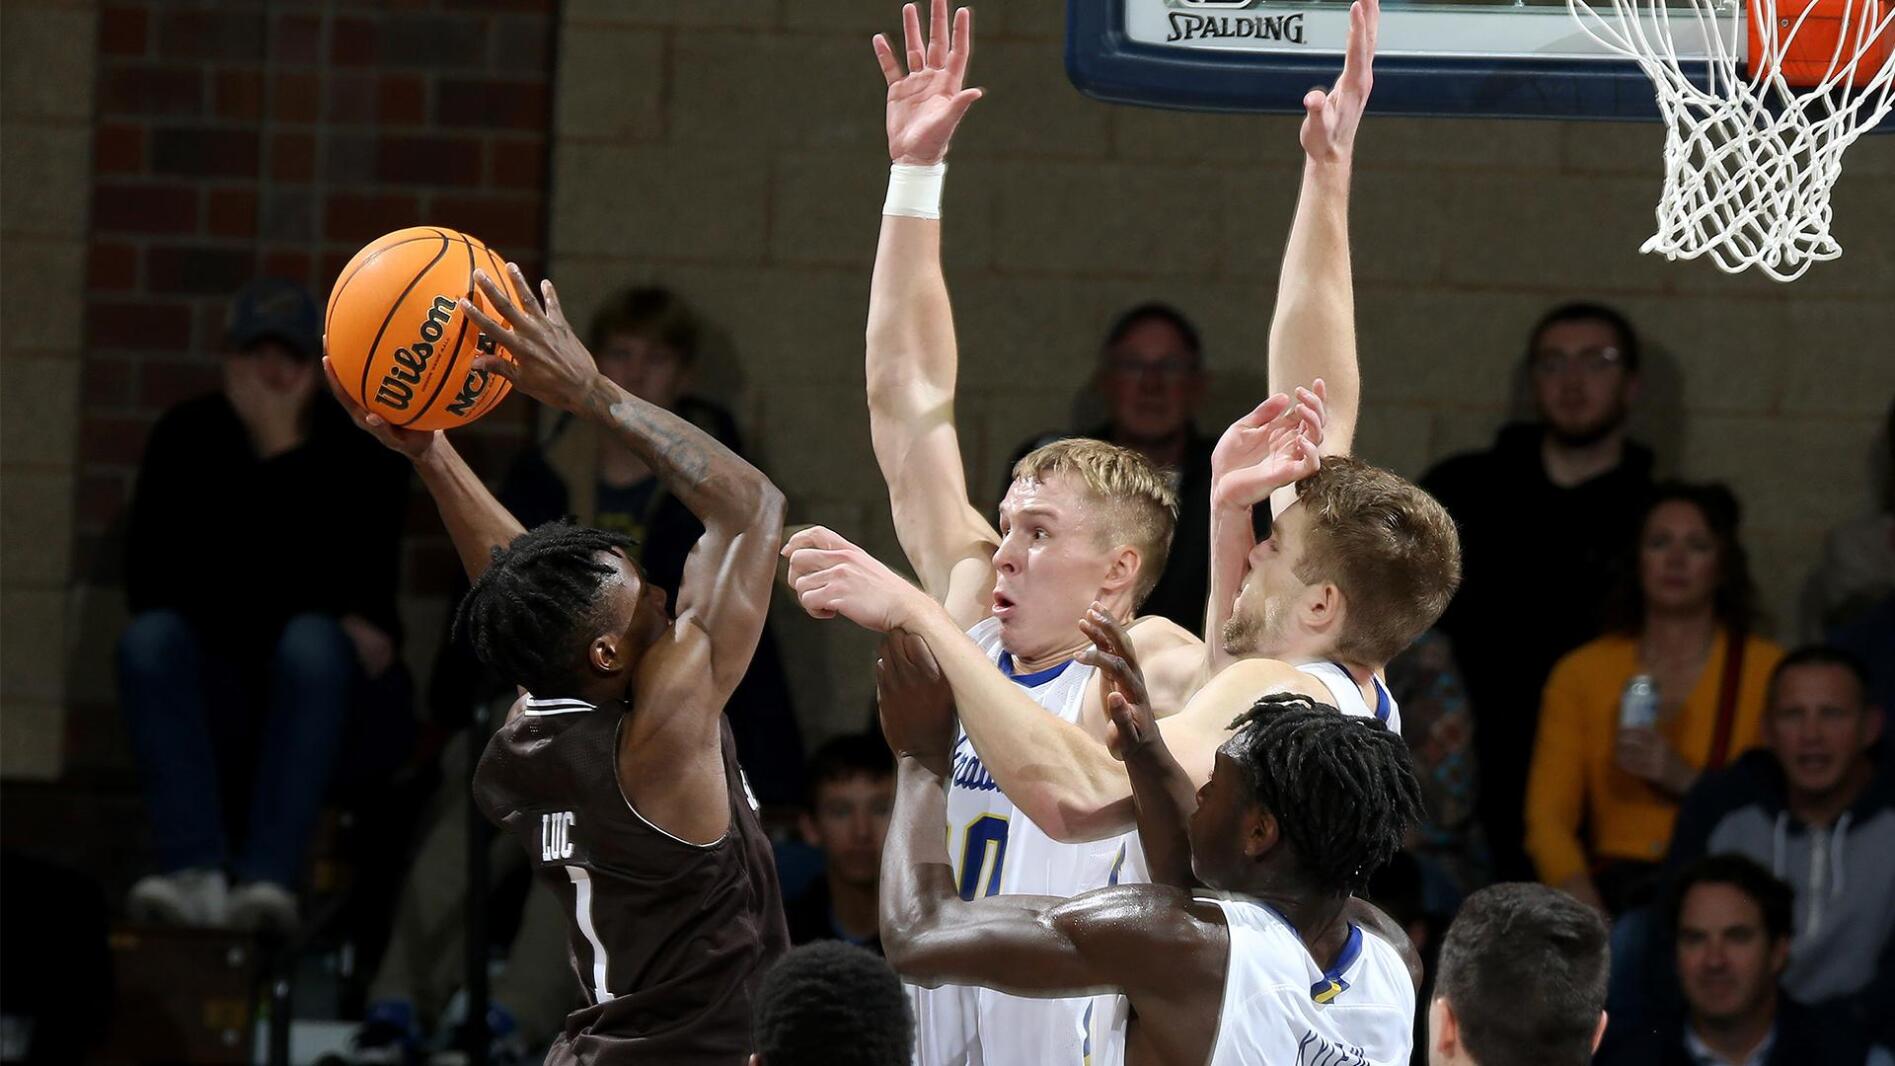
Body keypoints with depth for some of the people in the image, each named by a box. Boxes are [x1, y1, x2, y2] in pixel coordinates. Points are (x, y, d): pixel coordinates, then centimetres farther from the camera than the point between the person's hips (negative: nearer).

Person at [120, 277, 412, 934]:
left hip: (337, 705, -2)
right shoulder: (187, 438, 3)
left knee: (310, 641, -34)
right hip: (219, 709, 2)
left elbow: (356, 587, -19)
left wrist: (284, 453, -21)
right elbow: (149, 584, -6)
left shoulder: (358, 449, -4)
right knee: (150, 637, -28)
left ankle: (269, 879, -51)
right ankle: (196, 875, -47)